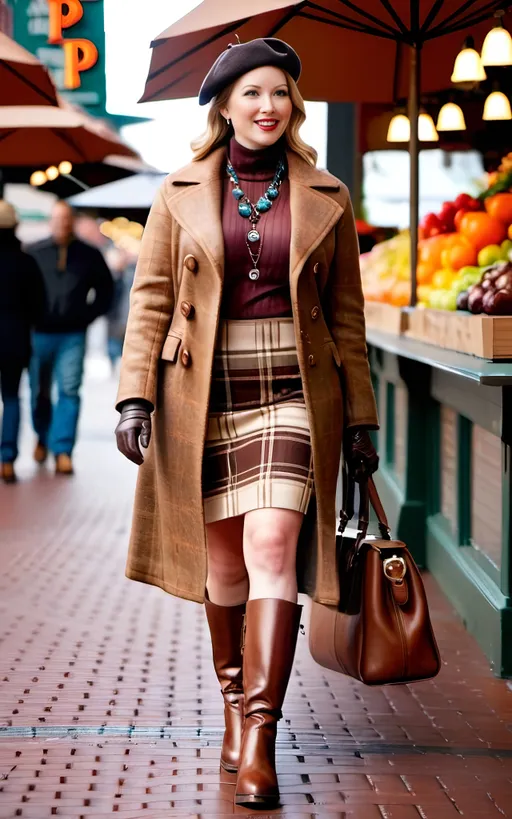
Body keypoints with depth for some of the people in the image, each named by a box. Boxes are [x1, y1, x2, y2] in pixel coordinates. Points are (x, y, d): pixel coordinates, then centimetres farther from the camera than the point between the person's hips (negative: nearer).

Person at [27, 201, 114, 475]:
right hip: (40, 334, 1)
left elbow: (105, 289, 15)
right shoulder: (34, 253, 3)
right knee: (39, 392, 9)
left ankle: (63, 451, -8)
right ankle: (43, 438, 33)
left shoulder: (89, 255, 4)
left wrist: (89, 314, 5)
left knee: (70, 391, -10)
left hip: (72, 336, -1)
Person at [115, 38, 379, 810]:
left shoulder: (327, 199, 6)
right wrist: (136, 394, -6)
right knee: (222, 564, 8)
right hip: (204, 398, 1)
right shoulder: (181, 194, 5)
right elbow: (151, 299, 4)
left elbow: (345, 314, 9)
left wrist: (358, 417, 8)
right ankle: (235, 707, 28)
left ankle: (260, 738, -15)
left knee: (271, 547, -15)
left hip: (291, 396, -1)